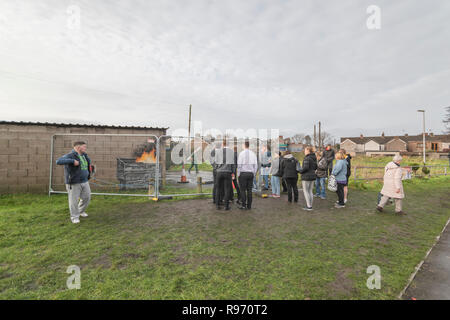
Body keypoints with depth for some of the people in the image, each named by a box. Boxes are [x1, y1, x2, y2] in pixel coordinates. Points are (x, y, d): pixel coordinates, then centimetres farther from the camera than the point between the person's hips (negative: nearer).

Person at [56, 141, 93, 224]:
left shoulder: (84, 155, 8)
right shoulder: (70, 155, -15)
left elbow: (88, 161, 31)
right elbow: (58, 161, -30)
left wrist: (89, 166, 14)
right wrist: (72, 161, -33)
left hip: (84, 181, 7)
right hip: (74, 183, -7)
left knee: (86, 197, 12)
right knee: (74, 200, 1)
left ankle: (81, 211, 36)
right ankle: (74, 217, 17)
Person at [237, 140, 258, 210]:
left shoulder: (241, 153, -7)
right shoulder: (253, 153, 6)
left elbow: (239, 165, -9)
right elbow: (255, 165, 5)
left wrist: (239, 174, -1)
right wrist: (254, 174, 13)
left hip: (243, 173, -4)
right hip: (251, 173, 4)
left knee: (243, 190, 2)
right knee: (249, 190, 8)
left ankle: (243, 205, 3)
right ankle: (249, 206, 12)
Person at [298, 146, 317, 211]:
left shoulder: (307, 158, -17)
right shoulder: (314, 158, 9)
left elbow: (305, 167, -24)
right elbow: (315, 167, 15)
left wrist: (300, 171, -8)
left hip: (306, 177, -8)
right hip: (313, 176, 8)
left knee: (305, 191, 0)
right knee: (310, 191, 13)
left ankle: (309, 206, 1)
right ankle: (310, 206, 18)